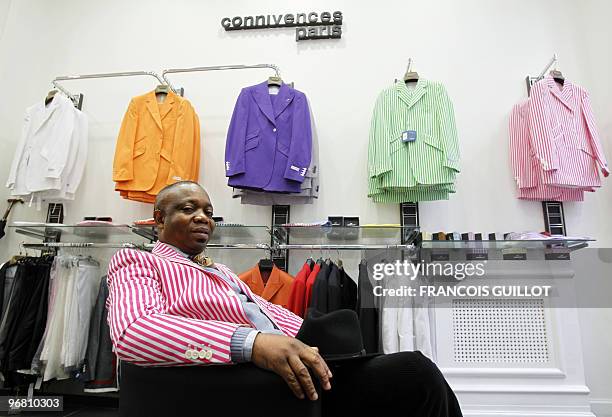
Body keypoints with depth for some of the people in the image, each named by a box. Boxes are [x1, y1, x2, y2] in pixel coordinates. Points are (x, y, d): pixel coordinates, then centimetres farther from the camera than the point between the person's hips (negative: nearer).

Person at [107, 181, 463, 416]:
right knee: (413, 374, -21)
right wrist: (250, 342, -26)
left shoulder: (222, 271, 29)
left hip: (292, 366, 8)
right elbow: (132, 330, -14)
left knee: (414, 373, -10)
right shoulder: (136, 262, 7)